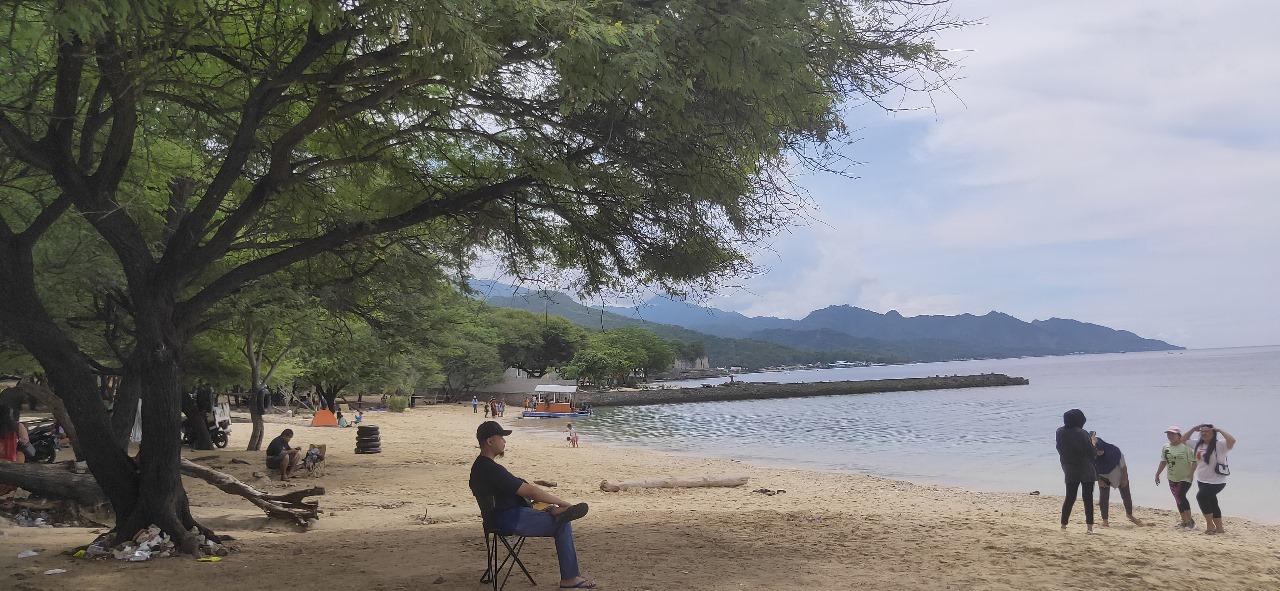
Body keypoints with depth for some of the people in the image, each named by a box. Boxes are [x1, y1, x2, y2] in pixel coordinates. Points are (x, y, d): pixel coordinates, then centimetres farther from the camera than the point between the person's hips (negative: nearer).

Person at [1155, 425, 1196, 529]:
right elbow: (1163, 461, 14)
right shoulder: (1166, 447, 5)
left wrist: (1190, 474, -22)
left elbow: (1193, 462, -13)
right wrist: (1157, 474, 11)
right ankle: (1184, 521, 21)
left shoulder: (1185, 447, -13)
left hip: (1185, 478, -6)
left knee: (1180, 496, -21)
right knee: (1178, 500, 10)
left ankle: (1190, 520, -11)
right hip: (1172, 478, 6)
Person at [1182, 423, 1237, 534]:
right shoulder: (1198, 444, 5)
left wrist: (1219, 430, -22)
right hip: (1202, 481, 8)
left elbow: (1232, 440, -33)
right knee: (1212, 503, 15)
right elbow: (1183, 439, 17)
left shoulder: (1220, 446, -15)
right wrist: (1193, 429, 5)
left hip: (1216, 481, -8)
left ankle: (1210, 524, -12)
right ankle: (1219, 528, 28)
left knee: (1201, 496, -25)